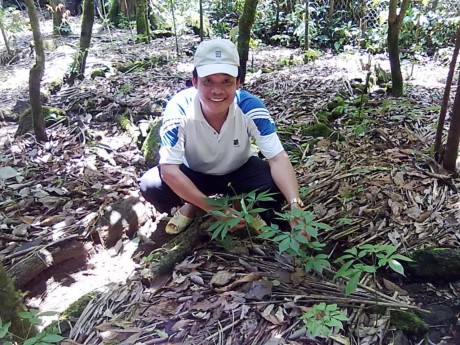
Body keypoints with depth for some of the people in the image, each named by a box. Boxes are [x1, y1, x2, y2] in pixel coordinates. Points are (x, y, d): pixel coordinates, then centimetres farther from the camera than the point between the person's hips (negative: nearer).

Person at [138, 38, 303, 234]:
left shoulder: (250, 107, -29)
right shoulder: (178, 109, -31)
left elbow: (278, 158, -31)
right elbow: (169, 170, -33)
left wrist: (295, 204, -47)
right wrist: (213, 208, -37)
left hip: (239, 172, 0)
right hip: (194, 174, 0)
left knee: (276, 186, -28)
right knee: (150, 185, -27)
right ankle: (192, 208, 2)